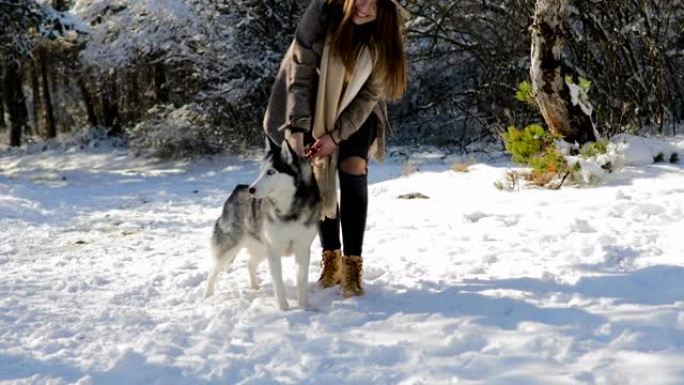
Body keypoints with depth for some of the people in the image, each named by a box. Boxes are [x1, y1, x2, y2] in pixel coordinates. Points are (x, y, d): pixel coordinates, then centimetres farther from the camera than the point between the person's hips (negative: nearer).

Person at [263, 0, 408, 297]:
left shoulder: (386, 28, -24)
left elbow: (371, 92, -18)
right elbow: (300, 70, -25)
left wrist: (337, 135, -23)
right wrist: (297, 126, -31)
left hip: (357, 108, 0)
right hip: (317, 100, 0)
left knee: (353, 170, -14)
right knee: (320, 175, -1)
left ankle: (352, 265, -12)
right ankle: (330, 259, 9)